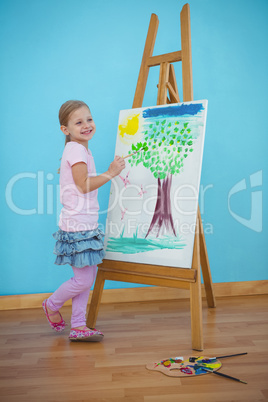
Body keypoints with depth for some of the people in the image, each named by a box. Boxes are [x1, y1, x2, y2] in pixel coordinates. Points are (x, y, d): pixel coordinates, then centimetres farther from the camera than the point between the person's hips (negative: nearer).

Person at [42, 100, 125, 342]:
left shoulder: (81, 150, 17)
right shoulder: (76, 150, -13)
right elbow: (84, 185, -22)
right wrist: (111, 173, -18)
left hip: (85, 224, 10)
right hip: (78, 225, -10)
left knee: (89, 275, 12)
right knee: (83, 280, -2)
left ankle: (78, 326, 21)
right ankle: (52, 305, 25)